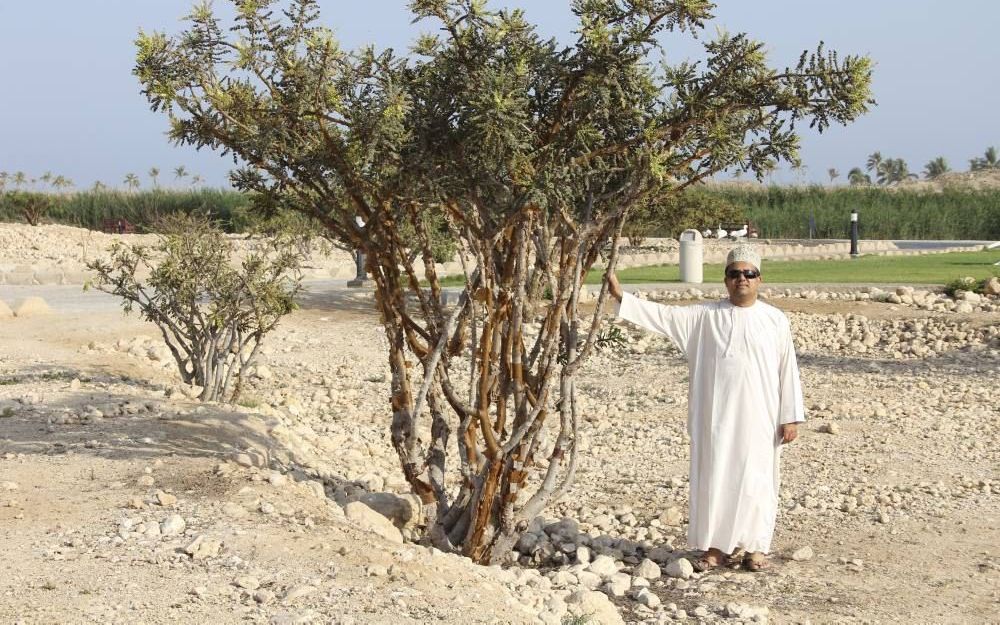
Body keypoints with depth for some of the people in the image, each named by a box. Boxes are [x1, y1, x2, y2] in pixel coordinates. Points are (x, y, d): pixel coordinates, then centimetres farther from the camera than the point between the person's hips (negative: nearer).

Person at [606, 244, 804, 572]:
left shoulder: (775, 320, 2)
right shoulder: (706, 316, 4)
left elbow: (788, 370, 2)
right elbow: (664, 315, 0)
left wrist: (791, 417, -1)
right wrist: (621, 296, -10)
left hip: (758, 418, -1)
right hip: (716, 415, 1)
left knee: (755, 480, 2)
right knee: (714, 477, 3)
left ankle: (754, 546, 15)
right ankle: (716, 547, 12)